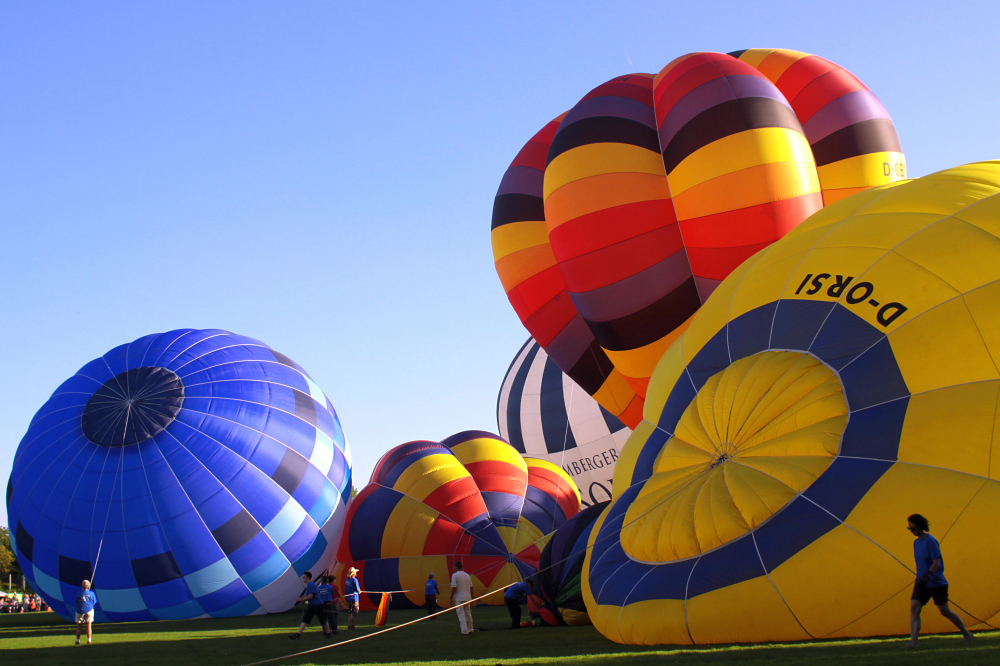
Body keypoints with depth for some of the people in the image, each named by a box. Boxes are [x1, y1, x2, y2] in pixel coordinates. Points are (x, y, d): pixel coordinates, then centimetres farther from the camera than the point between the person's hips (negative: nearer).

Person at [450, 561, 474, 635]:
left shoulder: (455, 575, -8)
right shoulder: (467, 575, 11)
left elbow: (454, 588, -15)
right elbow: (471, 588, 13)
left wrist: (451, 598, -7)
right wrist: (472, 598, 19)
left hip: (459, 598, -6)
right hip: (468, 598, 6)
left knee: (461, 614, -4)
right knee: (468, 614, 15)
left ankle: (464, 631, -9)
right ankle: (470, 630, 22)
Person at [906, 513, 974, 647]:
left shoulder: (930, 541, -15)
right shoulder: (916, 542, 10)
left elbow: (937, 562, -20)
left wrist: (927, 577, -28)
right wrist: (920, 579, 17)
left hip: (936, 582, -7)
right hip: (921, 583, 7)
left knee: (945, 611, 4)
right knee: (914, 608, -11)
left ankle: (966, 633, 25)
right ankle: (913, 641, -16)